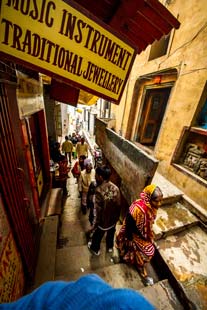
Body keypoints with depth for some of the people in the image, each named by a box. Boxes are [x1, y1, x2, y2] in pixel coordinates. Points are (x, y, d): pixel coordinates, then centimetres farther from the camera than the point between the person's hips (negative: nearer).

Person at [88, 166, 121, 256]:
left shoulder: (99, 190, -35)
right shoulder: (115, 188, -19)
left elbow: (98, 210, -26)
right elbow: (118, 205, -7)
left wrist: (94, 224, -10)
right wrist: (117, 217, 10)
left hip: (103, 221, -4)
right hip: (113, 219, 4)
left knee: (97, 236, 27)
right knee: (111, 234, 33)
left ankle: (95, 249, 55)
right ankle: (110, 247, 59)